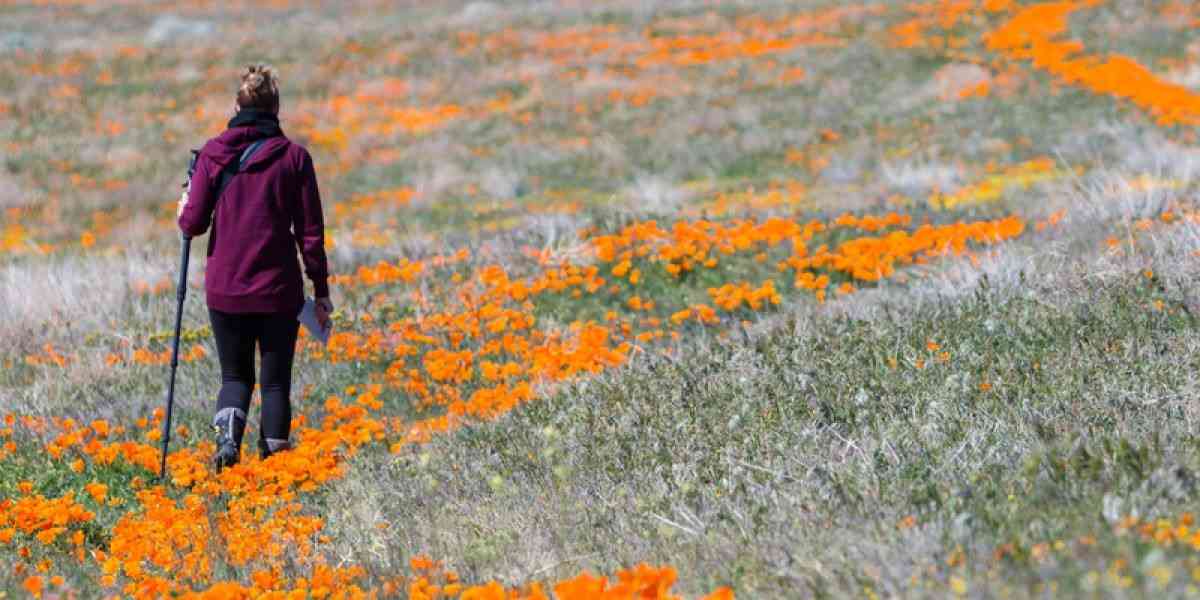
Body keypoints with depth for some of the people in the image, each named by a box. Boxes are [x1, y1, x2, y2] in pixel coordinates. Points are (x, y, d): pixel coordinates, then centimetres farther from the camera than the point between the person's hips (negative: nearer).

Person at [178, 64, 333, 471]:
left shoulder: (213, 154, -3)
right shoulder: (293, 156, -5)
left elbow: (194, 224, -3)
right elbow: (310, 232, -3)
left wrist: (184, 209, 20)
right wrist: (321, 290, 5)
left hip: (225, 289, 1)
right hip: (278, 289, -1)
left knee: (235, 375, 15)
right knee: (275, 381, 12)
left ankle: (228, 434, -11)